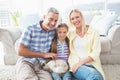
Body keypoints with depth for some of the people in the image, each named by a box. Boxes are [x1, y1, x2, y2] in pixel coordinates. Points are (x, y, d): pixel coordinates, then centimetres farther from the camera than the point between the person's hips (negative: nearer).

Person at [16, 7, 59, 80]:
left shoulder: (55, 31, 6)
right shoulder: (30, 30, -4)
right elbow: (21, 51, -8)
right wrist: (43, 54, -10)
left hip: (42, 65, 3)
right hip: (26, 62, -3)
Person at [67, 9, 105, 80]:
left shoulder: (93, 32, 5)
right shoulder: (70, 34, 14)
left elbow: (96, 52, -3)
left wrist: (81, 62, -13)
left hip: (92, 65, 0)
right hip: (75, 65, 0)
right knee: (92, 74, -33)